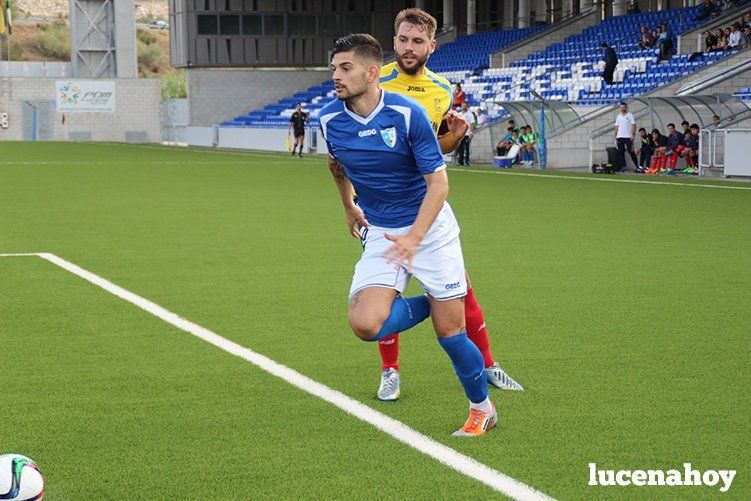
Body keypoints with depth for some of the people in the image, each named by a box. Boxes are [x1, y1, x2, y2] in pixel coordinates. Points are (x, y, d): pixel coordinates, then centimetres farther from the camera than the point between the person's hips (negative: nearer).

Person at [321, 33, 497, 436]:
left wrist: (414, 237, -25)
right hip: (380, 233, 3)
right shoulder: (330, 120, -5)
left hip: (430, 227, -3)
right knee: (365, 324, -20)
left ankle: (482, 408, 22)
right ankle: (429, 304, 11)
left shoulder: (407, 114, -17)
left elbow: (438, 181, -15)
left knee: (450, 333, -4)